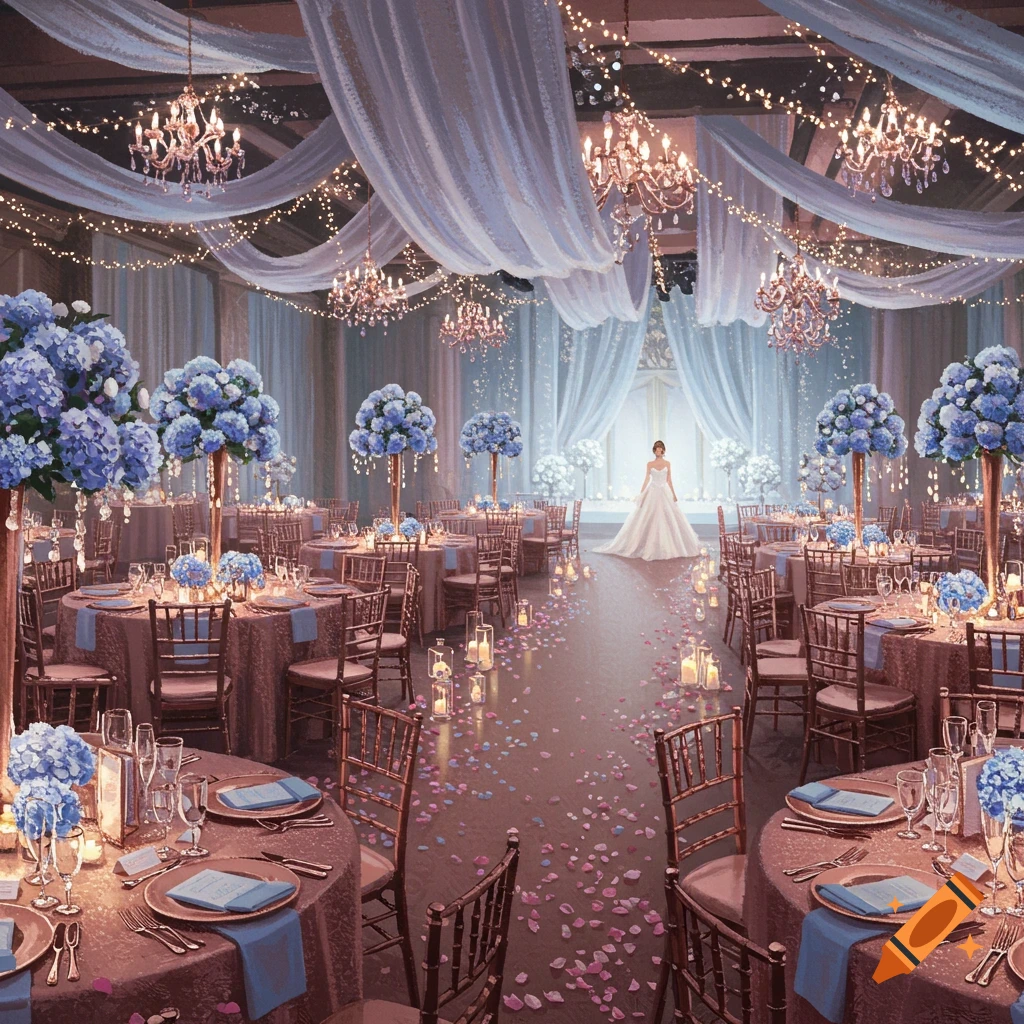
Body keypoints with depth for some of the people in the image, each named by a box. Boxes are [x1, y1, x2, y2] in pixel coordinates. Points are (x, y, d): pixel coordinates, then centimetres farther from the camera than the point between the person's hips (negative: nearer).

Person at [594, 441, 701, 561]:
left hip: (665, 493, 1)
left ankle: (668, 546, 9)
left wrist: (674, 495, 3)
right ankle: (650, 546, 5)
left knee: (669, 520, -1)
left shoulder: (667, 463, 4)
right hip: (652, 493, -1)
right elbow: (646, 480, 2)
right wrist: (641, 495, -3)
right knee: (650, 520, -2)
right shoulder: (650, 464, 2)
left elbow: (669, 480, 6)